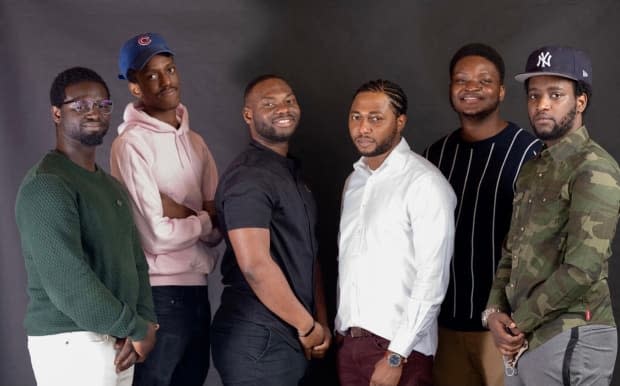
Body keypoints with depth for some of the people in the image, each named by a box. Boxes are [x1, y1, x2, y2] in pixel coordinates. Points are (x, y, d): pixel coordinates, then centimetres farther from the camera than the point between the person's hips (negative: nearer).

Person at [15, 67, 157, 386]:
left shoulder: (112, 187, 16)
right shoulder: (45, 186, -14)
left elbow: (135, 261, 12)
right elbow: (68, 281, -22)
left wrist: (142, 324, -5)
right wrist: (137, 328, -14)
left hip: (115, 341, 8)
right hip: (72, 344, -8)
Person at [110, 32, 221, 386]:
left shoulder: (195, 141, 10)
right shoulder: (132, 143, -12)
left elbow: (218, 230, 3)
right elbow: (158, 235, -18)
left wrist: (181, 212, -14)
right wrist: (203, 219, -2)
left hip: (197, 289, 7)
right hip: (157, 294, -7)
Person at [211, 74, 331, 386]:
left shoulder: (291, 173, 16)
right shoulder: (248, 176, -15)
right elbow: (255, 265, -23)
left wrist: (321, 322, 8)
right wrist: (307, 326, -14)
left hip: (290, 338, 9)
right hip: (258, 339, -9)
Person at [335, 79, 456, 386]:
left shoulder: (425, 183, -11)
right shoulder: (355, 180, 11)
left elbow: (432, 278, -15)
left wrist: (396, 356, -16)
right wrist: (340, 327, 9)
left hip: (397, 347, -6)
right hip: (348, 342, 6)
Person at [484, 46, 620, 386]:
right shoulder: (532, 170, 14)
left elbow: (582, 270, -22)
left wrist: (518, 322, -12)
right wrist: (495, 312, -2)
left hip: (570, 338, -8)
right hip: (523, 339, 8)